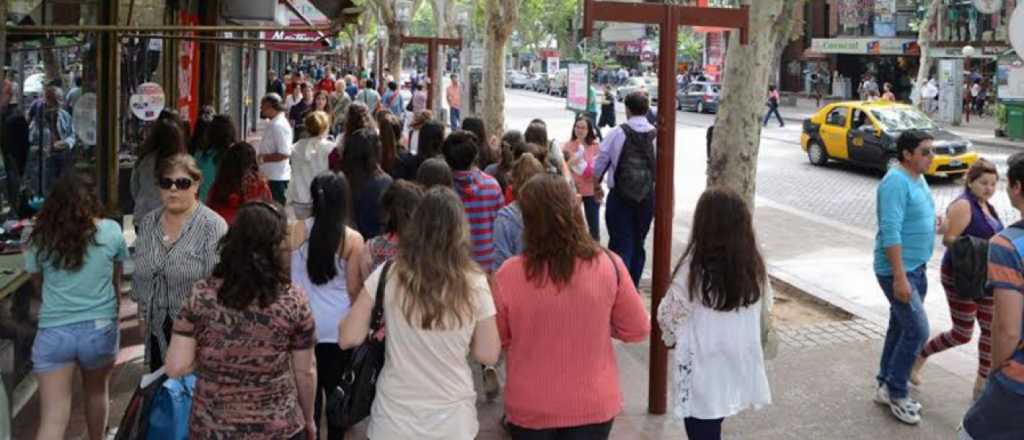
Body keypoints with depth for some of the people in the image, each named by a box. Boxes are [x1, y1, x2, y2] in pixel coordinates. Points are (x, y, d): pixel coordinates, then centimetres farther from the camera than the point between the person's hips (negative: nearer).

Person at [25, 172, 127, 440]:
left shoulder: (40, 238, 0)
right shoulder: (111, 231, -1)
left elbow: (38, 286, 15)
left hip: (53, 331, 0)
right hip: (100, 327, 1)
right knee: (97, 391, 26)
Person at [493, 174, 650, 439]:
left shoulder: (509, 274, -18)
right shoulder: (608, 265, -16)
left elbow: (495, 341, -3)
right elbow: (638, 330, -3)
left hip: (530, 408, 0)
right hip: (594, 405, 0)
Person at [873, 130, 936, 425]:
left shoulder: (918, 179, 10)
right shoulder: (896, 182, -19)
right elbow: (891, 232, -25)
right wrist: (900, 278, -27)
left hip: (916, 268, 9)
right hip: (897, 270, -9)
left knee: (900, 327, 14)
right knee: (917, 330, -9)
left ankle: (886, 387, 25)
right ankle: (895, 392, 4)